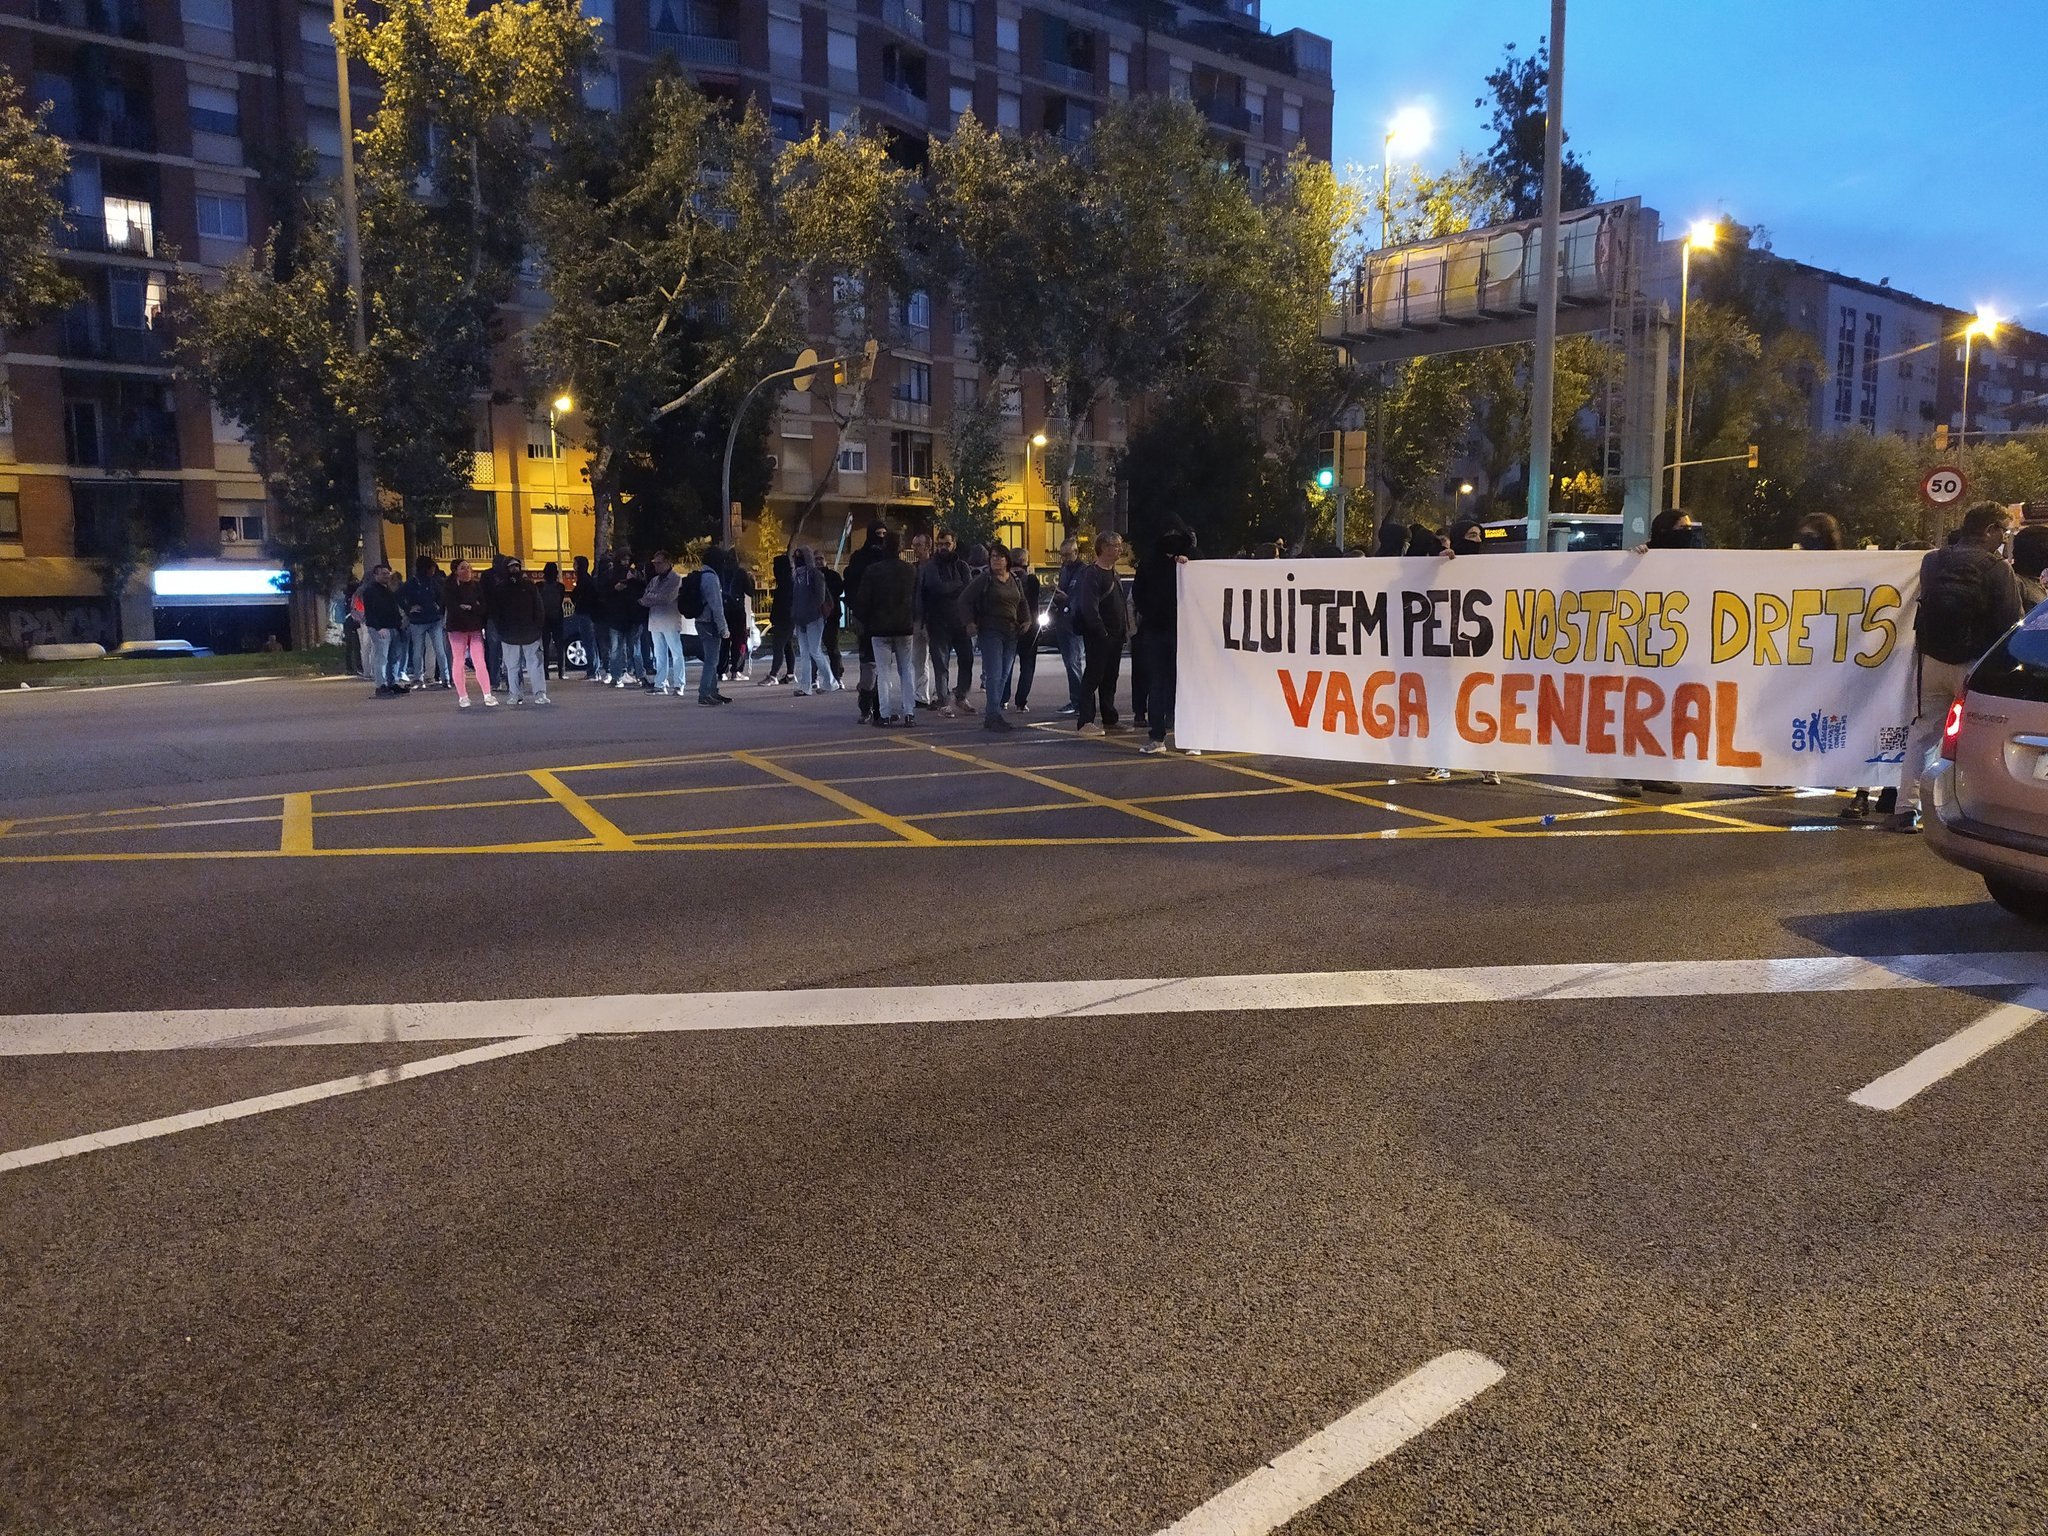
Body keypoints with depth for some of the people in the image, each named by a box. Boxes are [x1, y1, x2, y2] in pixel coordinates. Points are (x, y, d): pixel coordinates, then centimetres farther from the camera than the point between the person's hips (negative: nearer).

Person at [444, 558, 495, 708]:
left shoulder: (478, 586, 7)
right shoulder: (450, 587, -1)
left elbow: (484, 606, 2)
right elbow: (452, 607, -14)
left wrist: (468, 608, -12)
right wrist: (474, 608, -13)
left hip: (475, 628, 1)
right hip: (457, 628, -1)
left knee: (480, 661, -6)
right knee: (458, 662, 4)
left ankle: (487, 695, -9)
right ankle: (462, 696, 9)